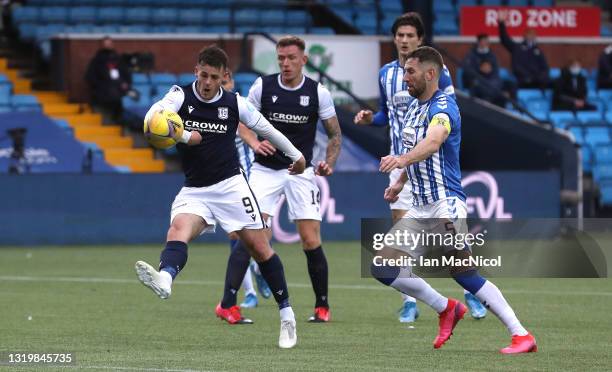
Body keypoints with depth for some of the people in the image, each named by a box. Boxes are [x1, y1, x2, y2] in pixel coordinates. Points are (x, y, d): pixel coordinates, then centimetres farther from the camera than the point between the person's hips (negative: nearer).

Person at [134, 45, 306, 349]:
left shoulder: (235, 104, -1)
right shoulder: (181, 96, -5)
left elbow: (264, 128, 17)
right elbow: (153, 115, -24)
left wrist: (295, 155, 29)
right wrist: (182, 134, -43)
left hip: (230, 186, 0)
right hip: (194, 191, 0)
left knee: (259, 248, 0)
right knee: (178, 229, -29)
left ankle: (286, 313, 15)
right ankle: (165, 279, -58)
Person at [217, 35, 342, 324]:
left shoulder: (318, 92, -3)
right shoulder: (262, 86, -3)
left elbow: (335, 134, 7)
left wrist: (329, 163, -9)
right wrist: (254, 143, -11)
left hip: (301, 171, 0)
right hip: (265, 170, 0)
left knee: (311, 241, -5)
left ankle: (322, 306, 13)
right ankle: (227, 302, -16)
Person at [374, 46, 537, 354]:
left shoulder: (442, 107, -15)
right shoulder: (414, 106, 14)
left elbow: (432, 142, -36)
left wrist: (402, 159, -53)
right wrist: (400, 182, 21)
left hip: (445, 204, -9)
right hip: (420, 209, 9)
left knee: (464, 275, -13)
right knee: (384, 269, 1)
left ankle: (522, 336, -7)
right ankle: (446, 308, 16)